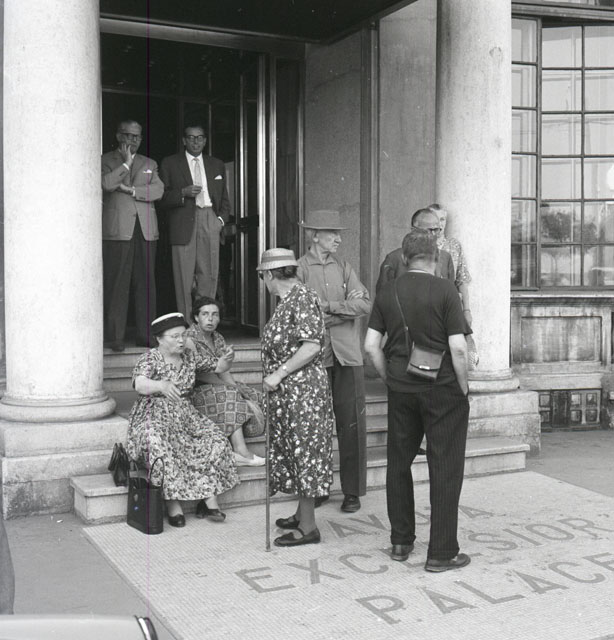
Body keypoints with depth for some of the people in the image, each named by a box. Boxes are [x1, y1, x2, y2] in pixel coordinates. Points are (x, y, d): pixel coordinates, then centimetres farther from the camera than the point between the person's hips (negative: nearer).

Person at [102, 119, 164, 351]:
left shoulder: (149, 164, 22)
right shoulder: (106, 161, 11)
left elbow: (158, 190, 4)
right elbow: (107, 184, -9)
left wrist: (131, 190, -6)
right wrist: (126, 163, -4)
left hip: (146, 230, 3)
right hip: (117, 229, -3)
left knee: (146, 282, 1)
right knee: (117, 283, -6)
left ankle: (145, 334, 6)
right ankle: (116, 337, -1)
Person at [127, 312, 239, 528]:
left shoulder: (190, 356, 10)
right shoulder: (149, 359, -9)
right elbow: (140, 385, -30)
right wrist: (161, 385, -49)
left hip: (185, 414, 5)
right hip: (154, 417, -5)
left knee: (215, 439, -19)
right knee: (159, 445, -37)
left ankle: (209, 499, -18)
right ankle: (173, 503, -29)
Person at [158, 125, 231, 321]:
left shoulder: (217, 165, 20)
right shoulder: (170, 164, 9)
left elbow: (224, 199, 22)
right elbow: (162, 199, 3)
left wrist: (222, 218, 4)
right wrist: (183, 193, -12)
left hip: (210, 222, 3)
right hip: (183, 223, -3)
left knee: (209, 275, -2)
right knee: (184, 278, -6)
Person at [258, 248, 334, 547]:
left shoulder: (302, 298, -16)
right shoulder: (287, 299, 14)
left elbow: (312, 345, -23)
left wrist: (279, 374, -21)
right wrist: (276, 377, 17)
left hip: (302, 390, -10)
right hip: (288, 391, 10)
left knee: (303, 452, -4)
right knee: (294, 451, 16)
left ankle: (308, 527, 3)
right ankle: (302, 514, 27)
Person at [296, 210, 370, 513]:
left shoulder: (343, 266, 14)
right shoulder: (301, 268, 1)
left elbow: (365, 304, 3)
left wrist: (330, 306, -10)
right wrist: (347, 309, -9)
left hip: (347, 353, 3)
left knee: (352, 423, 1)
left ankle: (352, 491, 10)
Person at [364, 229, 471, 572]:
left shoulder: (387, 293, 3)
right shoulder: (445, 290, -11)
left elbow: (372, 345, 2)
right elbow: (458, 348, -15)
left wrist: (390, 379, 13)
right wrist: (464, 388, -3)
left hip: (400, 389, 5)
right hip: (442, 389, -4)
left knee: (399, 463, 16)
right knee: (445, 468, 4)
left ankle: (401, 541, 26)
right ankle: (441, 553, 10)